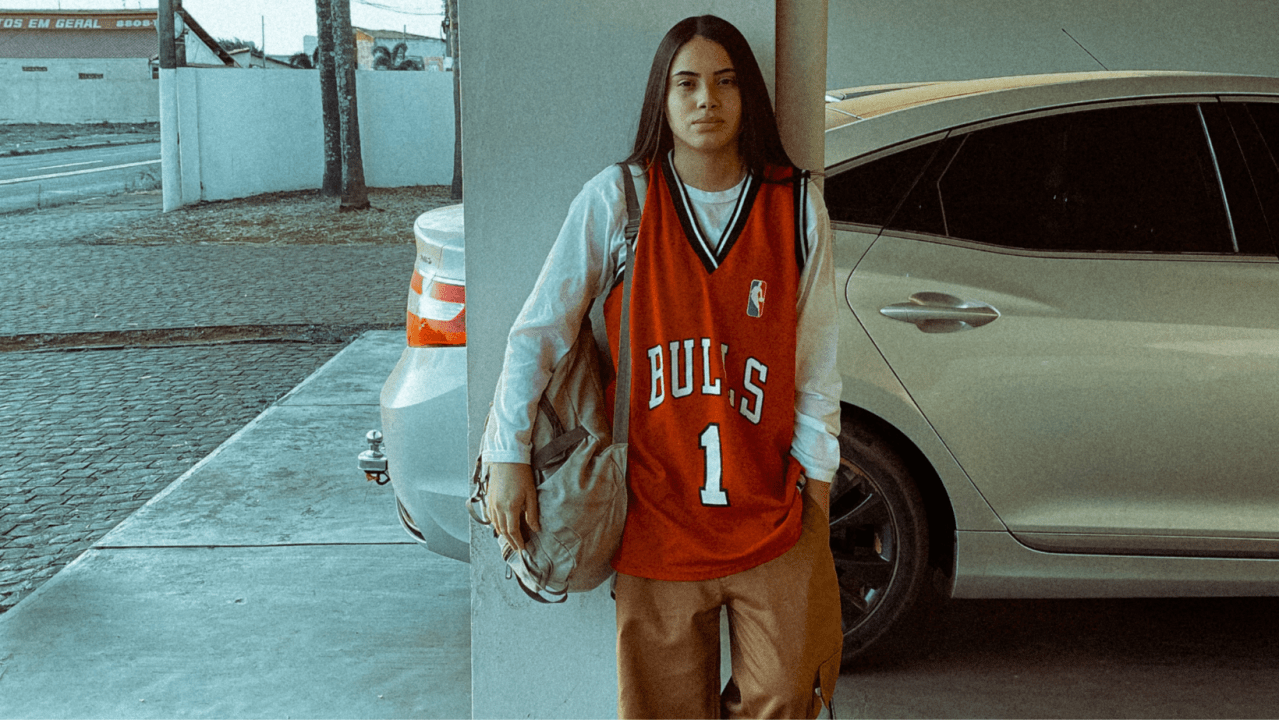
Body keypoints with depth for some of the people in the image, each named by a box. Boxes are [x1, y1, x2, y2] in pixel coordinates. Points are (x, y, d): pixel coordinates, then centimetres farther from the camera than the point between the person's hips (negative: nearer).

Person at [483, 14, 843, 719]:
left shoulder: (796, 206, 0)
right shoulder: (617, 198, -5)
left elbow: (817, 358, 5)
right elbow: (538, 331, -2)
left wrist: (817, 479, 5)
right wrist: (508, 457, -6)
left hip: (771, 516, 2)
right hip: (655, 515, -1)